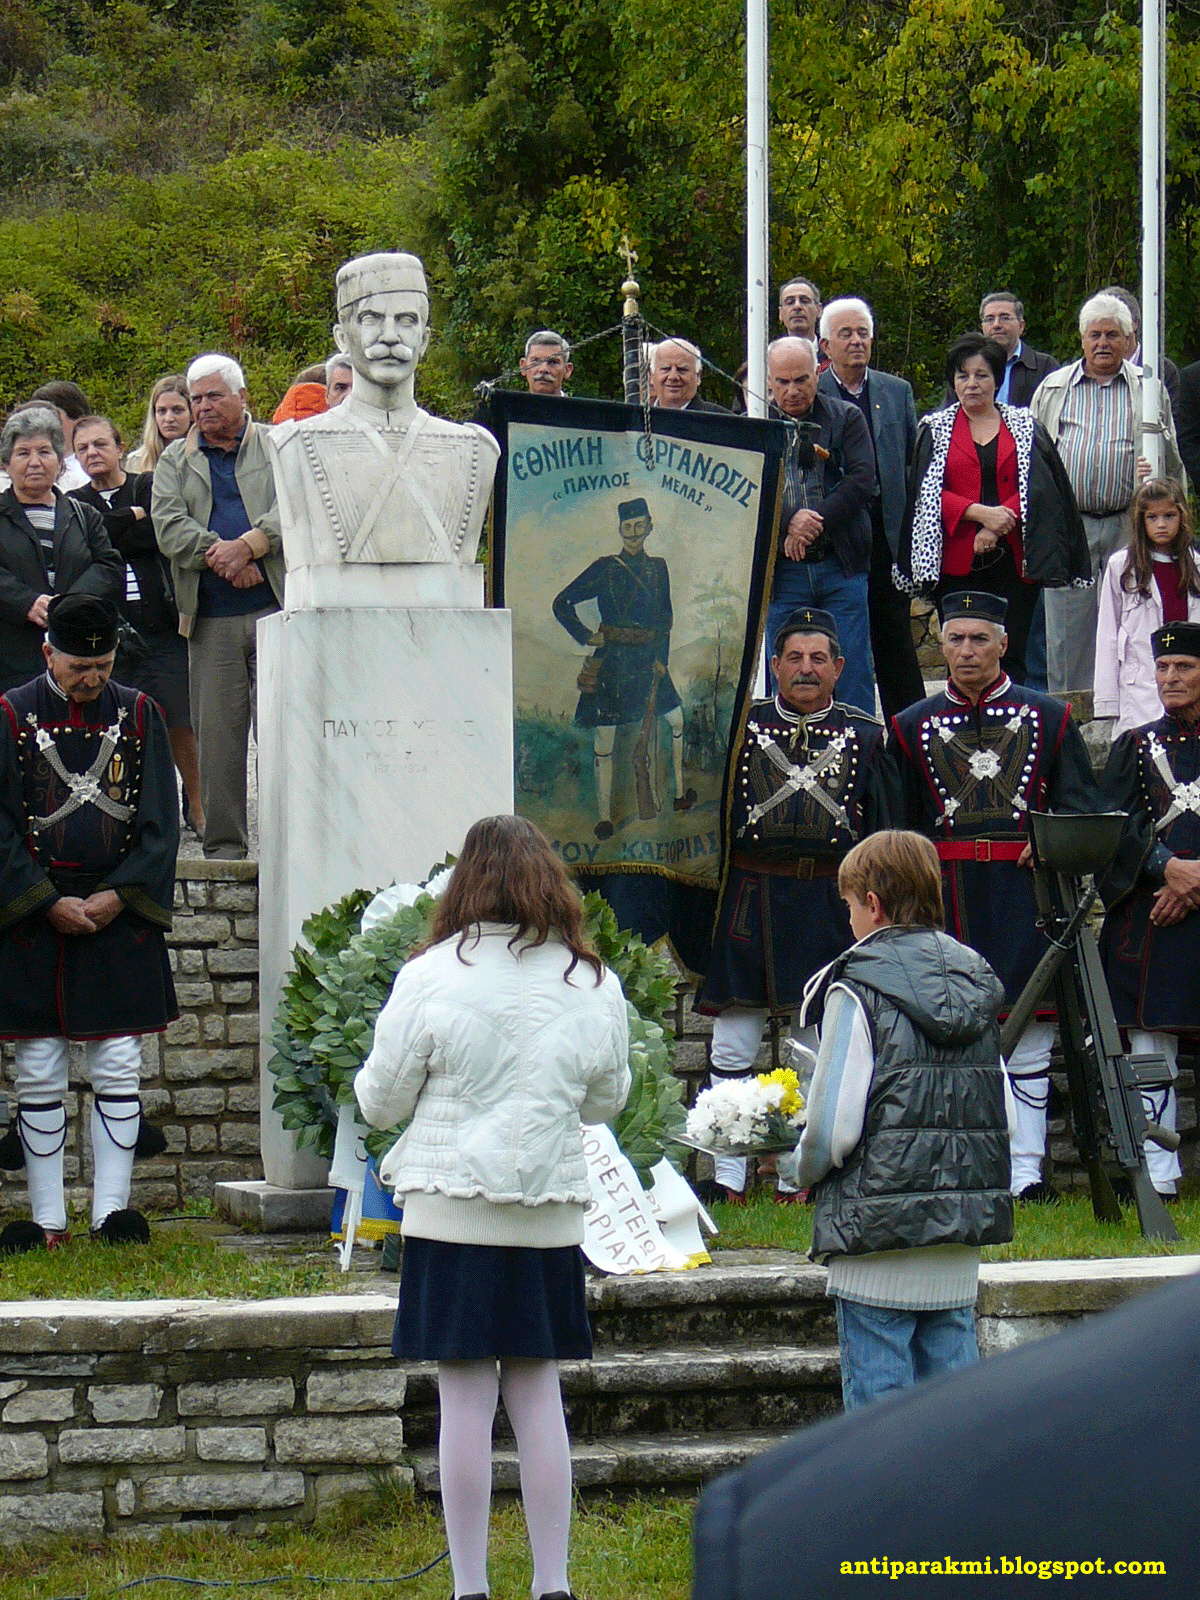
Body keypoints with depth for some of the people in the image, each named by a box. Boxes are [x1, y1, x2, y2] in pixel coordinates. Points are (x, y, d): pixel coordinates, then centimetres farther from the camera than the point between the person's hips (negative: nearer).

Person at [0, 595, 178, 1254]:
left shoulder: (138, 715, 5)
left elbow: (160, 822, 5)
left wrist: (119, 896, -7)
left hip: (120, 918, 1)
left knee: (118, 1070, 0)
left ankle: (113, 1210, 4)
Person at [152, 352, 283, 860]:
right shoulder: (175, 460, 16)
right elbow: (169, 527, 1)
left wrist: (247, 545, -18)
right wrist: (223, 558, -12)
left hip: (276, 608, -2)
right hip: (211, 620, 2)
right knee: (216, 735, 2)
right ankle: (224, 844, 8)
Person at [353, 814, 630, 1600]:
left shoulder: (430, 979, -9)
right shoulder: (595, 987, 0)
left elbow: (381, 1101, -1)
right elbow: (607, 1100, 14)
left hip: (452, 1211, -3)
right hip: (550, 1216, 3)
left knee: (465, 1399, 2)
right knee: (538, 1395, 11)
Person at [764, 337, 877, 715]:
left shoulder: (846, 418, 8)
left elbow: (863, 479, -4)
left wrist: (815, 521, -14)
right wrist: (788, 526, -17)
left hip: (841, 567, 0)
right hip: (782, 570, 0)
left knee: (853, 672, 1)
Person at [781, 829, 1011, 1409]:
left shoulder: (857, 990, -10)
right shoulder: (975, 981, 9)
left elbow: (833, 1128, -13)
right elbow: (1003, 1119, 10)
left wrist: (795, 1166, 6)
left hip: (881, 1231, -6)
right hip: (962, 1233, 6)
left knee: (877, 1392, 0)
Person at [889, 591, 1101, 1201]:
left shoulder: (1048, 717, 10)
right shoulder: (913, 726, 12)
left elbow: (1083, 808, 12)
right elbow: (899, 828, 13)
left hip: (1024, 893, 0)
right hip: (945, 895, 0)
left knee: (1027, 1043, -1)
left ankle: (1025, 1174, 2)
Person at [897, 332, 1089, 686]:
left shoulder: (1024, 427, 12)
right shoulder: (935, 429, 11)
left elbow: (1038, 487, 0)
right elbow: (928, 493, 1)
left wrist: (997, 526, -14)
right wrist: (979, 512, -14)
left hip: (1013, 560, 0)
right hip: (957, 562, 0)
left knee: (1011, 660, -4)